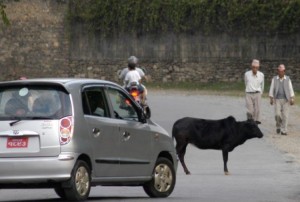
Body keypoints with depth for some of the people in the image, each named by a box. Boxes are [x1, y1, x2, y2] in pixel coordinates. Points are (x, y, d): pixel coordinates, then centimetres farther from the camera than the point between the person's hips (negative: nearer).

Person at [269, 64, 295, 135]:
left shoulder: (288, 79, 3)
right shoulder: (274, 79, 3)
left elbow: (291, 89, 0)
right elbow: (271, 89, 2)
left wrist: (292, 99, -10)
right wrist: (271, 99, -5)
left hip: (286, 100, 0)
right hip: (277, 100, 0)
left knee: (285, 115, -5)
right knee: (277, 114, -10)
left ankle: (283, 130, -1)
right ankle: (278, 125, 17)